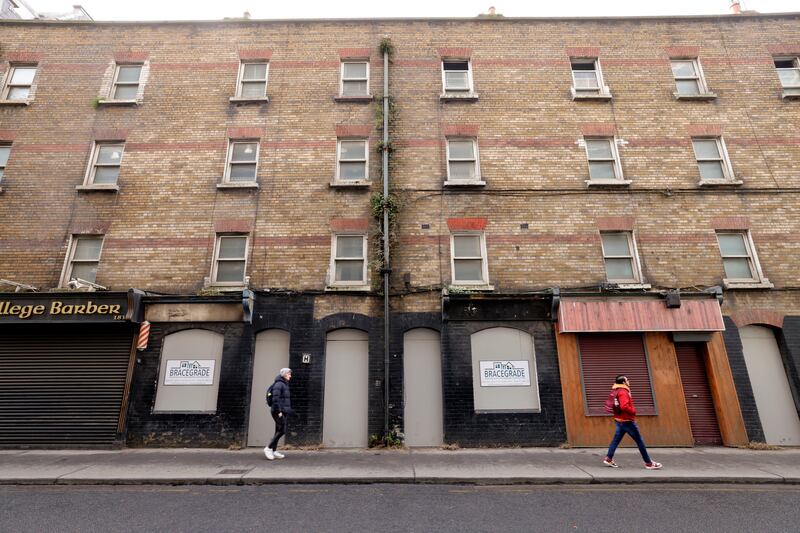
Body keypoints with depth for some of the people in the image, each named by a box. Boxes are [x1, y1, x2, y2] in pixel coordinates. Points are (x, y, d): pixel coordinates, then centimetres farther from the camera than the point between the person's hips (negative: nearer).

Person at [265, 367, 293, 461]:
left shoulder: (285, 384, 18)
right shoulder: (279, 384, -12)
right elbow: (275, 398, -21)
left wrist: (288, 410, 18)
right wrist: (279, 411, -22)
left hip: (283, 411, 10)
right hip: (278, 411, -10)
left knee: (279, 431, 10)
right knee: (282, 430, -9)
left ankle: (274, 451, 15)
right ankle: (268, 448, -1)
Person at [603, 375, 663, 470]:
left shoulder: (616, 391, 11)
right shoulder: (623, 392, -19)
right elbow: (624, 407, -29)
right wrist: (633, 411, -14)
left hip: (619, 420, 9)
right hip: (627, 421, -9)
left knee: (616, 439, 9)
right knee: (640, 441, 3)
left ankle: (608, 458, 7)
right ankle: (648, 463, 13)